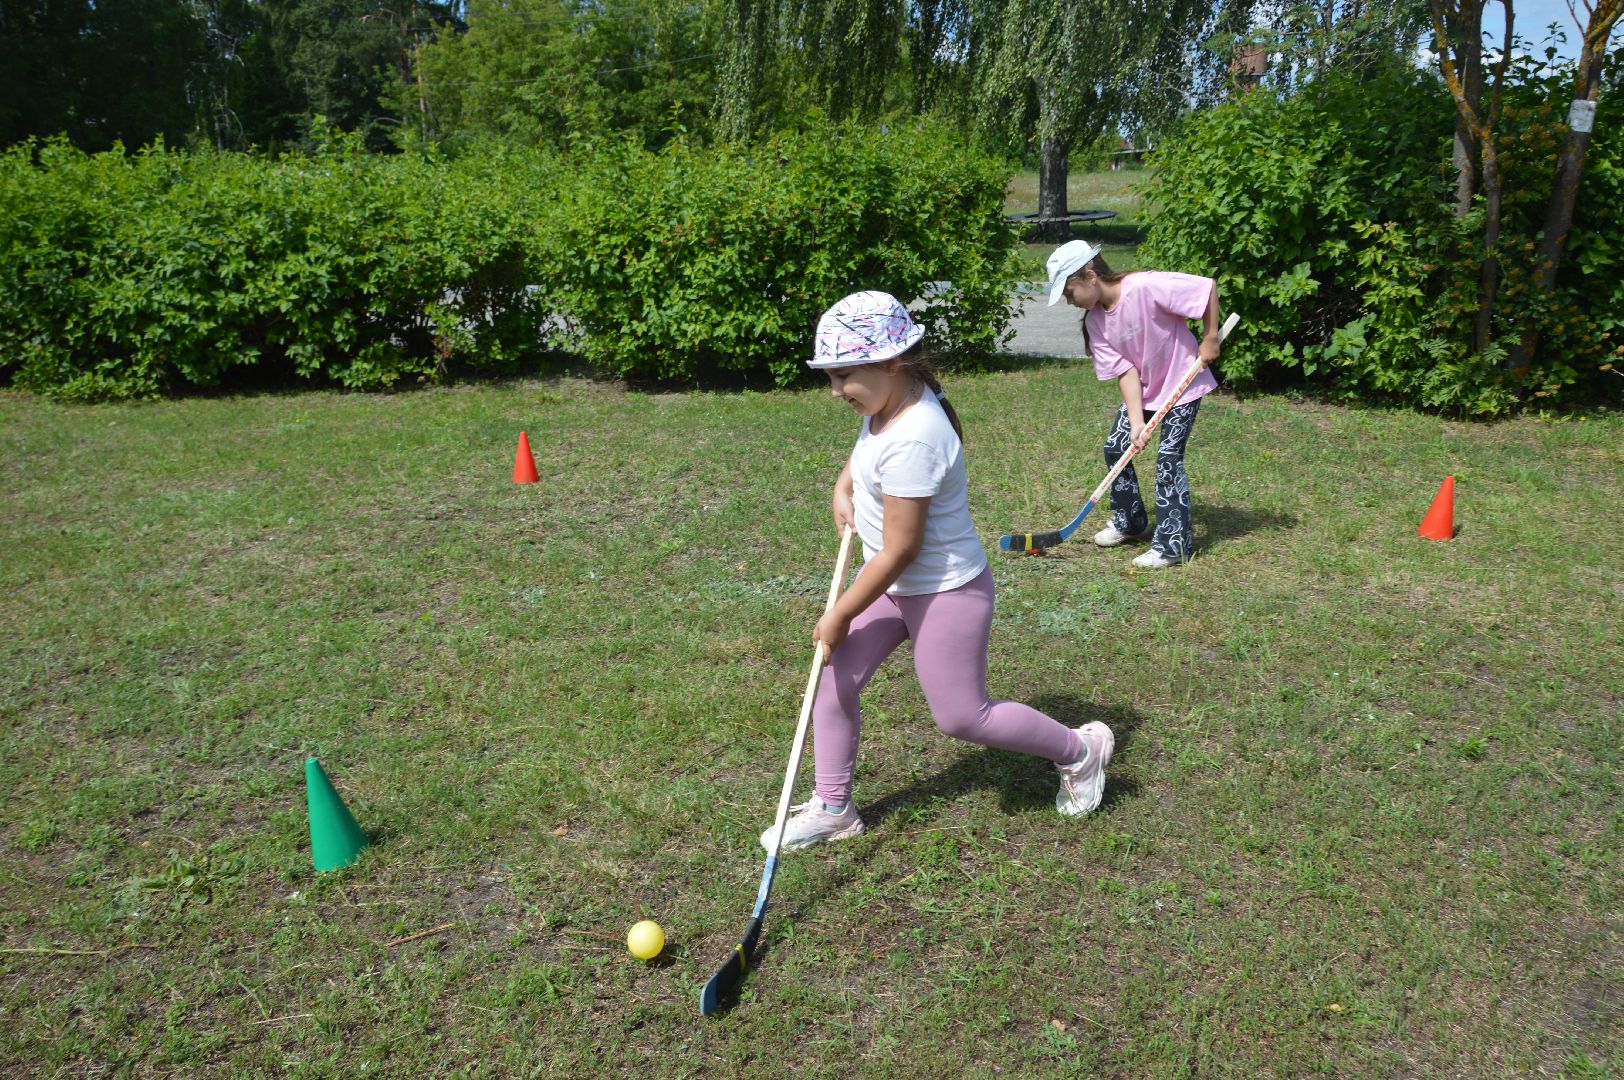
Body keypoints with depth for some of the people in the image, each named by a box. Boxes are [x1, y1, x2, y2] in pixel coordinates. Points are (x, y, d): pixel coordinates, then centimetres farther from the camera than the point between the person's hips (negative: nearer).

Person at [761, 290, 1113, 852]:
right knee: (832, 684, 8)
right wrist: (844, 485, 4)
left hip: (943, 593, -9)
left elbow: (898, 551, -26)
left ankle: (1080, 749, 29)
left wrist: (839, 617, -15)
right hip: (895, 586, 9)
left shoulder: (911, 442, -32)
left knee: (961, 716, 6)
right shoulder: (891, 400, -3)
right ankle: (832, 809, 25)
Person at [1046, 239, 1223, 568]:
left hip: (1183, 384, -7)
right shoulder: (1095, 320, -9)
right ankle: (1129, 523, 26)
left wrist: (1210, 338, -19)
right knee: (1115, 447, 6)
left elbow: (1208, 287, -24)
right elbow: (1126, 371, -12)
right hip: (1143, 389, 7)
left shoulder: (1146, 287, -30)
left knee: (1168, 459, -10)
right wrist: (1137, 421, -22)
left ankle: (1173, 546, 0)